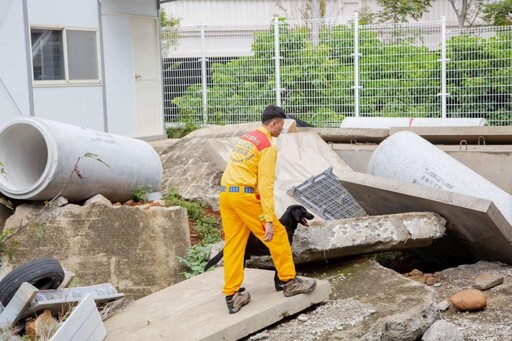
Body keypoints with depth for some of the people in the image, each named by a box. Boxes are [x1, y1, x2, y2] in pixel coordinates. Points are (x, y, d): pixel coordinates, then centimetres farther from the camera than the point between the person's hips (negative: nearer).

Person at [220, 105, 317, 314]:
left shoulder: (245, 138, 18)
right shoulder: (268, 146, -8)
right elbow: (266, 184, -15)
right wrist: (268, 220, -18)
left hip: (225, 193, 8)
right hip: (245, 195, -8)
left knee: (233, 244, 9)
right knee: (277, 235, 6)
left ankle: (232, 297, 10)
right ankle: (290, 282, 17)